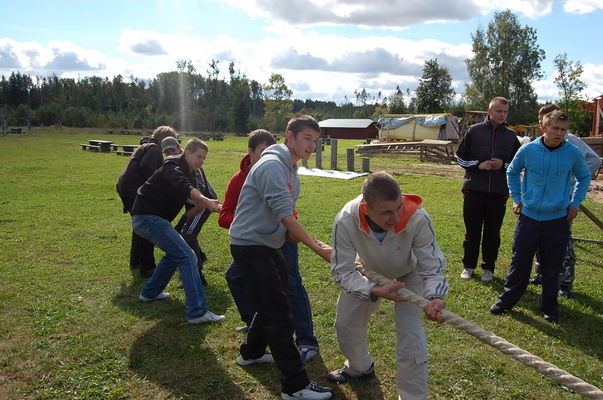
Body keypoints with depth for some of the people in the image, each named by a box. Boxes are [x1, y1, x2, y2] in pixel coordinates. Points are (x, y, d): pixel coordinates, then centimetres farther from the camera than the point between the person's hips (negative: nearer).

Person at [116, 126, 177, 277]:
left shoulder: (146, 146, 23)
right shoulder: (155, 148, -10)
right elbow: (146, 167, -26)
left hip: (125, 187, 11)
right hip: (134, 190, -11)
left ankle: (135, 261, 37)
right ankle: (147, 268, -1)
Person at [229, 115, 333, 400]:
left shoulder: (291, 169, 12)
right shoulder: (272, 165, -20)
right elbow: (286, 217, -25)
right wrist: (319, 249, -23)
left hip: (267, 245, 10)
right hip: (250, 245, -10)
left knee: (272, 302, 22)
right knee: (278, 312, -8)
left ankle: (251, 352, 43)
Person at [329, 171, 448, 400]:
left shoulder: (418, 219, -40)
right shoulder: (345, 221, -38)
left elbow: (432, 266, -28)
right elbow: (342, 271, -28)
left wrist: (434, 296, -48)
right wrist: (375, 291, -43)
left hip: (408, 273, -2)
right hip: (369, 271, 2)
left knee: (410, 333, -14)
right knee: (345, 324, 12)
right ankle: (360, 368, 46)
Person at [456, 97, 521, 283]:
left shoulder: (511, 136, 8)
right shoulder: (474, 131, 3)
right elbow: (460, 156, 5)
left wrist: (504, 165, -7)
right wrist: (478, 165, -10)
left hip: (499, 192, 1)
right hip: (474, 190, -1)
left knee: (493, 232, 8)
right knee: (472, 230, 7)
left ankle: (488, 267, 22)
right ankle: (469, 265, 21)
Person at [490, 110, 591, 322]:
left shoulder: (573, 153, -6)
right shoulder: (528, 150, -6)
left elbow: (584, 177, 13)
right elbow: (512, 172, 12)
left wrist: (575, 203, 7)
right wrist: (516, 198, 7)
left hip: (558, 219, 0)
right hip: (529, 215, 0)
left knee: (552, 267, 10)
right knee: (520, 261, 8)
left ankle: (549, 305, 27)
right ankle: (508, 299, 23)